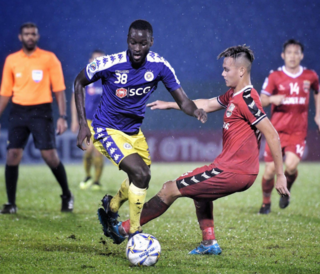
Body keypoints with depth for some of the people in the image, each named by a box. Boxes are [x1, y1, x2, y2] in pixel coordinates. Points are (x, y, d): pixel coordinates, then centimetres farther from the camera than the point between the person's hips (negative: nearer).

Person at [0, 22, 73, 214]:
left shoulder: (49, 59, 0)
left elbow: (59, 89, -1)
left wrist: (62, 117, -8)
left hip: (41, 111, -3)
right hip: (18, 111, 3)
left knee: (50, 155, -8)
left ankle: (67, 196, 12)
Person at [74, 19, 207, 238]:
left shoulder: (160, 66, -14)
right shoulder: (110, 64, -22)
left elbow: (182, 99, -11)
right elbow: (79, 83, -6)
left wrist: (195, 110, -35)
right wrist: (83, 124, -12)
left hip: (134, 131, 6)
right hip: (107, 130, -6)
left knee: (140, 177, 20)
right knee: (141, 174, -22)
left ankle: (111, 207, 50)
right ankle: (134, 233, -7)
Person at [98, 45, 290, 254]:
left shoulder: (246, 100, -17)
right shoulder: (233, 96, 12)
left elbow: (273, 135, -19)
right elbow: (206, 105, 27)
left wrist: (280, 175, -18)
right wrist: (169, 105, 31)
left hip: (230, 171, -10)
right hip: (244, 174, 10)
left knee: (170, 190, -1)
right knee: (199, 191, 36)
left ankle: (123, 229, 9)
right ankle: (209, 243, 26)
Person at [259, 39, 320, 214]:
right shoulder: (275, 77, -2)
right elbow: (261, 101, -3)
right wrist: (272, 99, -25)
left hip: (298, 132, 0)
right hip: (277, 130, 0)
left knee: (291, 165, -21)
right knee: (270, 170, -3)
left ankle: (286, 191, 12)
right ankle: (266, 202, 23)